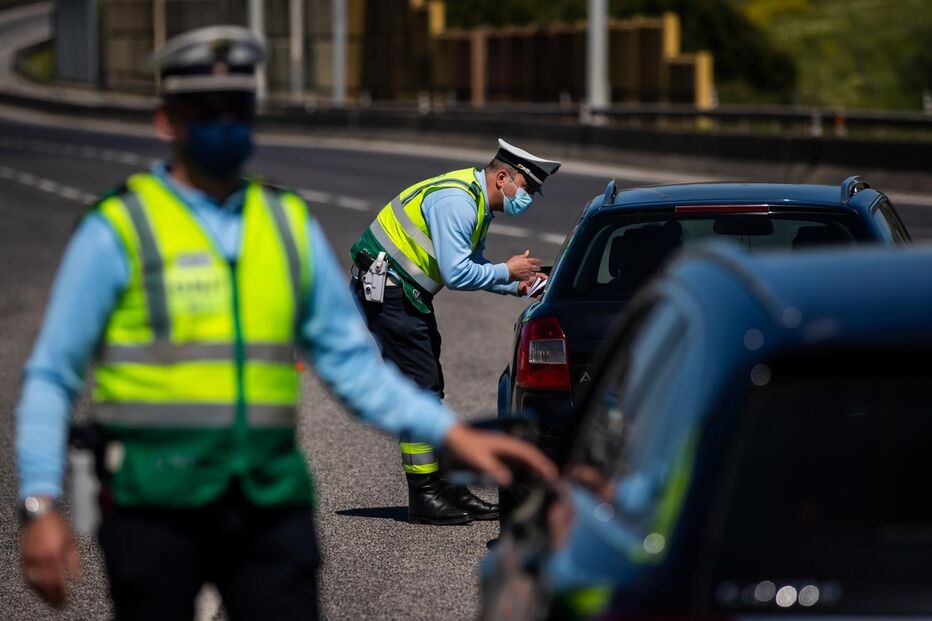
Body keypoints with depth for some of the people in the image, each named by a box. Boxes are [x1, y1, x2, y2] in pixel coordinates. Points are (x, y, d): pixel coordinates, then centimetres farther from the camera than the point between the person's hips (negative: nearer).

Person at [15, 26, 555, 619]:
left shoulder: (290, 225, 12)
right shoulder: (118, 230, 0)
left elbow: (351, 361, 14)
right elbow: (52, 377, -1)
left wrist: (454, 434, 2)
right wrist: (42, 506, -12)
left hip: (271, 502, 3)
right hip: (154, 501, -3)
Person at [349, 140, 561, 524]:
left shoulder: (478, 203, 11)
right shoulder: (456, 201, -22)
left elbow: (470, 267, 19)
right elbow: (457, 275, -25)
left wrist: (517, 286, 6)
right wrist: (508, 271, -13)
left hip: (409, 294, 11)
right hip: (385, 289, -11)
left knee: (430, 392, 12)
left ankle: (446, 487, 17)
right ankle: (424, 497, -5)